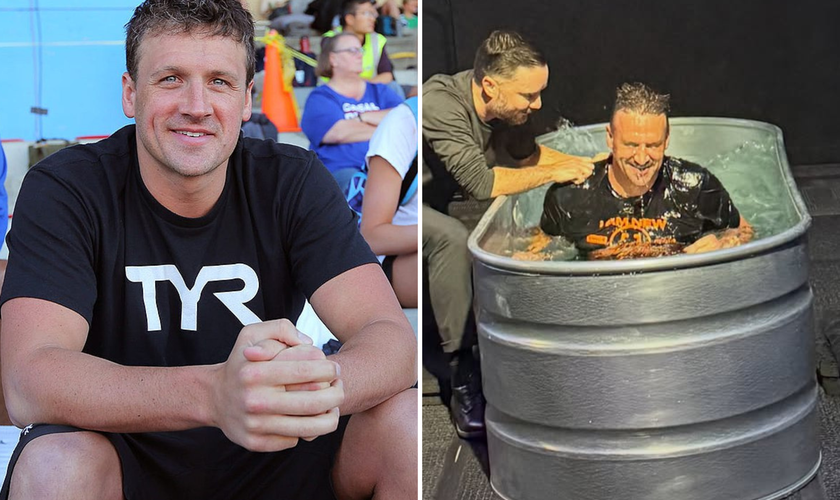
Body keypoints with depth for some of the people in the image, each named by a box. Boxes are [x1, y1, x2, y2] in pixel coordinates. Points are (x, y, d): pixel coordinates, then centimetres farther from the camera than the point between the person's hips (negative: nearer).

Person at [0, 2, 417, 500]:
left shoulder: (294, 181, -6)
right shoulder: (62, 192, -13)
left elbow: (393, 339, -16)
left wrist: (318, 386, -43)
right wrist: (214, 393, -46)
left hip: (264, 458, 2)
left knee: (409, 421, -22)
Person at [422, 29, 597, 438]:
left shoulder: (504, 108, -9)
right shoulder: (441, 105, -32)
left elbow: (525, 151, 11)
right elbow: (481, 183, -35)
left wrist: (583, 165, -3)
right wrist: (554, 173, -27)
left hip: (438, 199, 8)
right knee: (453, 239, -35)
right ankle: (462, 368, -25)